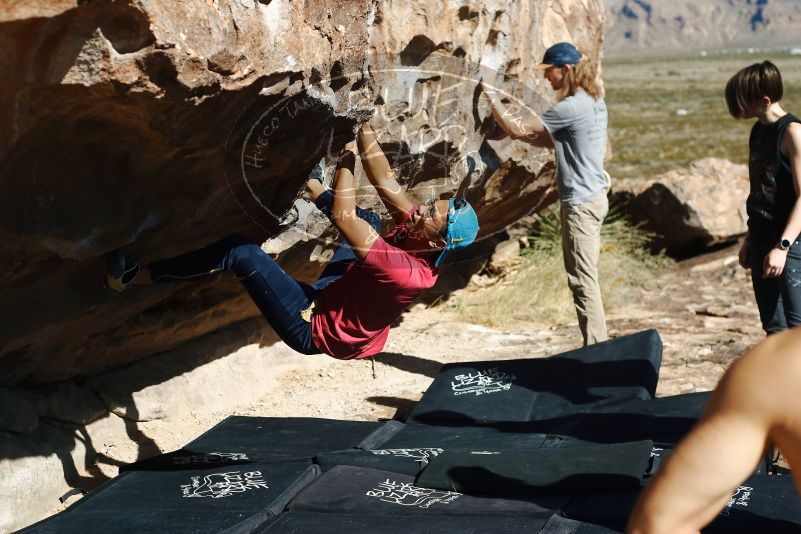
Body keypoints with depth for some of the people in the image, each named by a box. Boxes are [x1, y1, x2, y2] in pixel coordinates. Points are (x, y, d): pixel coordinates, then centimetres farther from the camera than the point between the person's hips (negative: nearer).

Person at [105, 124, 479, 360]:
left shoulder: (407, 271, -34)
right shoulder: (416, 234, -10)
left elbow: (344, 218, -31)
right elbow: (384, 181, -7)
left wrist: (347, 160, -19)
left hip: (310, 327, -9)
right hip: (329, 296, 9)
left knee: (240, 252, -21)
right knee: (369, 217, 16)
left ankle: (133, 275, -14)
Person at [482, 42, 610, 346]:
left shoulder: (572, 107, -19)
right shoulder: (595, 101, 11)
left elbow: (518, 128, -16)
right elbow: (556, 142, 18)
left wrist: (491, 99, -6)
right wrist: (516, 134, 9)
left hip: (580, 201, -10)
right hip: (594, 196, 10)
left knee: (583, 280, -6)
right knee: (584, 278, 15)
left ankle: (596, 348, -3)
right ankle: (597, 345, 21)